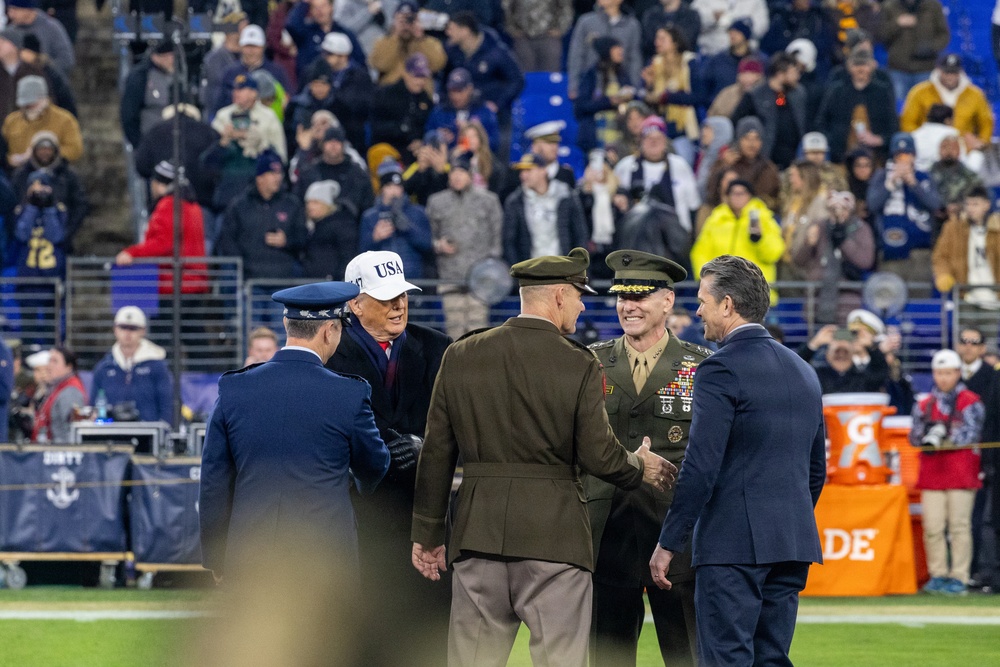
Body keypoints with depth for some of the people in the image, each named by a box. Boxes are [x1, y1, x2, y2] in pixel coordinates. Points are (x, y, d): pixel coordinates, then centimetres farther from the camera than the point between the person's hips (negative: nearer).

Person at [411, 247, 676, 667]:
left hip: (477, 534, 3)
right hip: (554, 534, -3)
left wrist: (427, 533, 14)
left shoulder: (461, 356, 5)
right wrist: (639, 467, 14)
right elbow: (598, 456, -7)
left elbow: (436, 454, 8)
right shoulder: (578, 365, -6)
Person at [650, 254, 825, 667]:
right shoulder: (803, 371, 16)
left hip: (733, 544, -8)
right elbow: (816, 468, 22)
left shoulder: (721, 369, -9)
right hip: (793, 543, 8)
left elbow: (701, 467, -14)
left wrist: (668, 544, -10)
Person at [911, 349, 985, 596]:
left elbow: (970, 435, -7)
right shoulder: (924, 405, 16)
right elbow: (914, 436, 9)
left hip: (961, 472, -4)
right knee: (932, 527, -2)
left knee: (959, 526, -5)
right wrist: (927, 432, -12)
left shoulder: (970, 402, 3)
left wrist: (942, 437, -14)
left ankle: (959, 577, -2)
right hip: (931, 473, 4)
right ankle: (938, 575, 7)